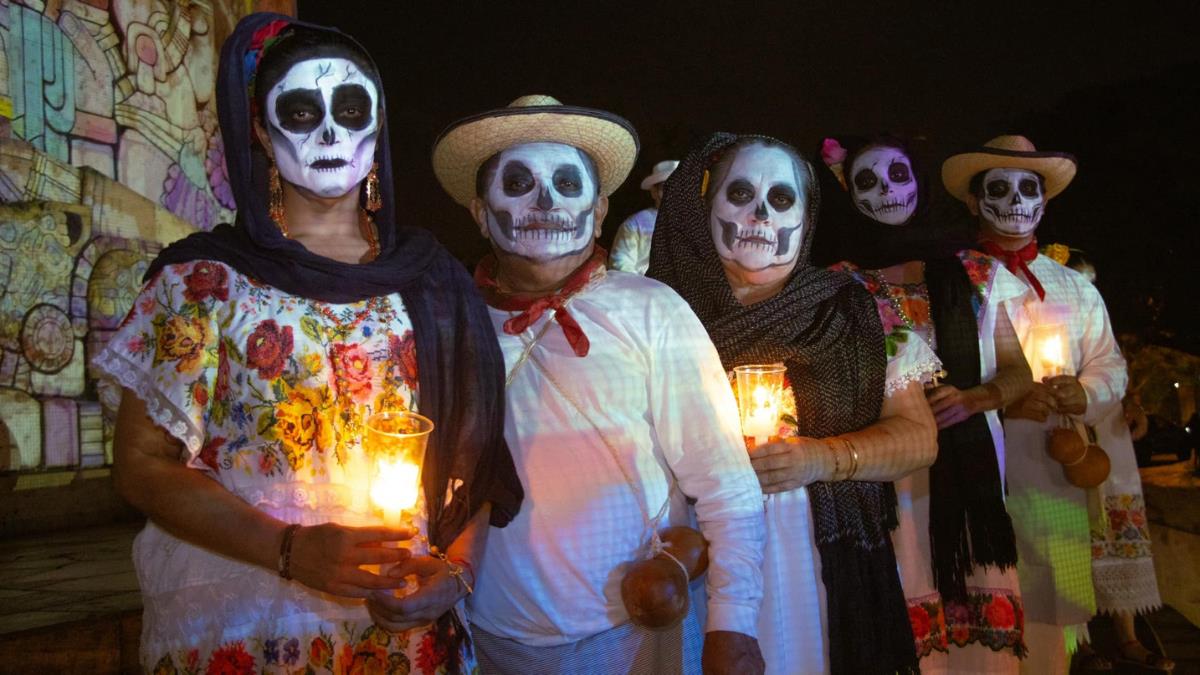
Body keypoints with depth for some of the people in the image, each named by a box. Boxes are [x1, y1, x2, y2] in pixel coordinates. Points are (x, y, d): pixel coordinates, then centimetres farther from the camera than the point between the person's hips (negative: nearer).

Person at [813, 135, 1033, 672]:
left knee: (982, 625, 3)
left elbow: (1017, 370, 11)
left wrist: (973, 397, -8)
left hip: (971, 461, 2)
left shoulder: (977, 273, 9)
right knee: (902, 623, -3)